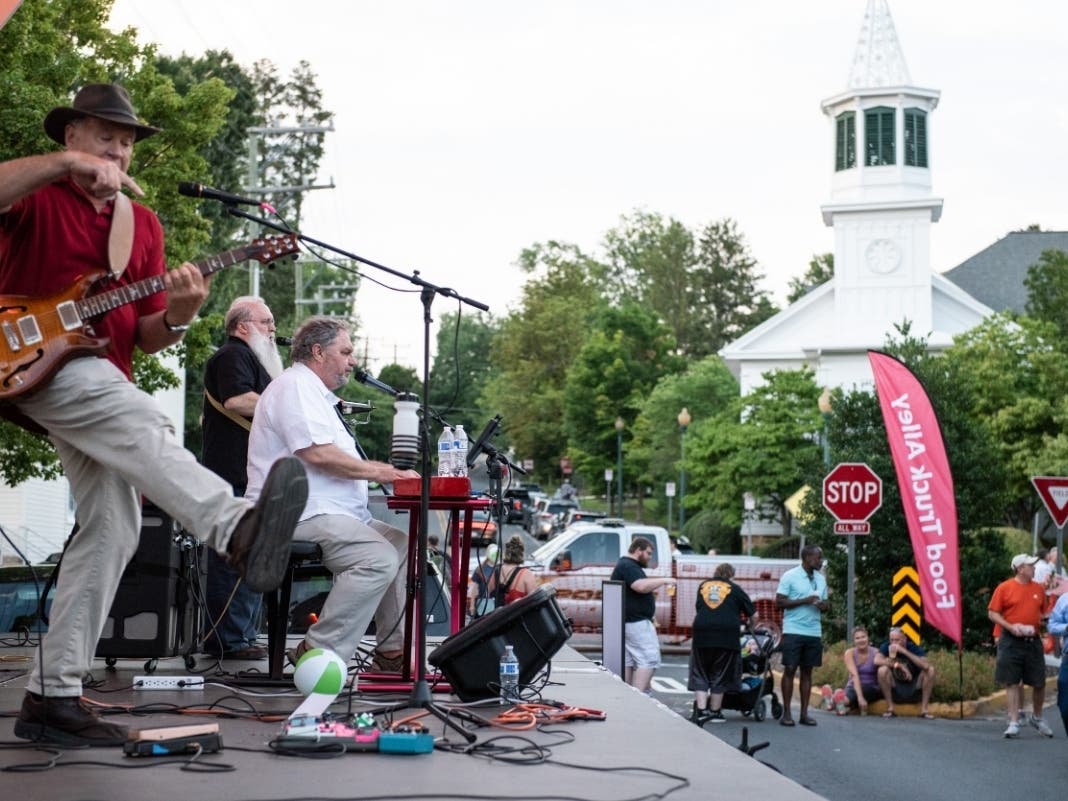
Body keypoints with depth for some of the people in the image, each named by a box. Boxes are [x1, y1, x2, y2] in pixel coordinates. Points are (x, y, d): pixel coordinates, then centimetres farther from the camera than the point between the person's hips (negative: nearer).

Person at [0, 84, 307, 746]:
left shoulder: (143, 224, 19)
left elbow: (145, 337, 15)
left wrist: (177, 315, -7)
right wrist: (66, 163, -24)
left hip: (102, 379, 7)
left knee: (112, 530, -3)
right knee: (136, 419, -36)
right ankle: (239, 529, -61)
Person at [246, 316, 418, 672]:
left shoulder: (316, 393, 26)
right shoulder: (294, 386, -9)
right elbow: (318, 454, -22)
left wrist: (384, 470, 13)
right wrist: (380, 473, -15)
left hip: (331, 514, 11)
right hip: (299, 515, -11)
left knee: (402, 545, 8)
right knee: (379, 558, -27)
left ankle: (391, 652, 7)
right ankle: (318, 653, -22)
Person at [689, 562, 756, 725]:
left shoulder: (703, 586, 16)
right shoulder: (734, 589, 8)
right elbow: (753, 615, 13)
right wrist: (750, 626, 33)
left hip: (702, 632, 2)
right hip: (727, 634, -2)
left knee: (700, 674, 8)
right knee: (720, 675, 9)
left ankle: (700, 710, -4)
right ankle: (714, 712, 16)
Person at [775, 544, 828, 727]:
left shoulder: (821, 579, 14)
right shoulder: (790, 576, -4)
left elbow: (825, 603, 20)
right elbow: (779, 602, -9)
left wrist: (824, 606, -5)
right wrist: (804, 601, -15)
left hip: (814, 633, 5)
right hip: (793, 631, -5)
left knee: (807, 671, 6)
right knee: (789, 670, -2)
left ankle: (804, 713, 10)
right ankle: (786, 713, 2)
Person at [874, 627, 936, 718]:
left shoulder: (914, 648, -11)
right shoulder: (886, 647, -10)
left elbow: (925, 665, -31)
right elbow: (877, 661, -29)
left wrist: (905, 652, -33)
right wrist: (898, 665, -26)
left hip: (913, 689, 1)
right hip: (894, 690, -1)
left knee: (930, 670, -20)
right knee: (883, 669, -27)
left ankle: (924, 709, -14)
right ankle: (890, 708, -16)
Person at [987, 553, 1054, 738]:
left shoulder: (1039, 589, 10)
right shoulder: (1004, 588, -3)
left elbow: (1044, 612, 21)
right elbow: (992, 613, -3)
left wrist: (1041, 622, -1)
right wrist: (1010, 626, -15)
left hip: (1033, 640, 4)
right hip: (1011, 641, -4)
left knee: (1039, 683, 6)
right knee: (1012, 682, -3)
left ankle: (1037, 718, 28)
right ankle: (1014, 723, 1)